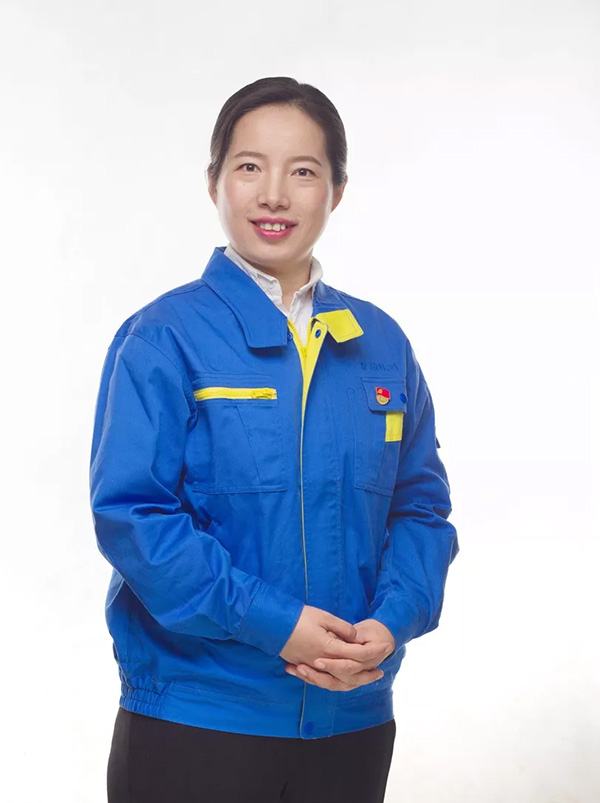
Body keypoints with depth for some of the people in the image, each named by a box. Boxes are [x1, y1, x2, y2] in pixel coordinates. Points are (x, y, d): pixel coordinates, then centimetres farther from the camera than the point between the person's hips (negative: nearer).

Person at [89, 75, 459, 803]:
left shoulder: (381, 344, 5)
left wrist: (391, 620, -11)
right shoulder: (163, 337, -8)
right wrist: (273, 623, -19)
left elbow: (421, 504, 7)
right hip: (195, 714, -4)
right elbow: (129, 512, -14)